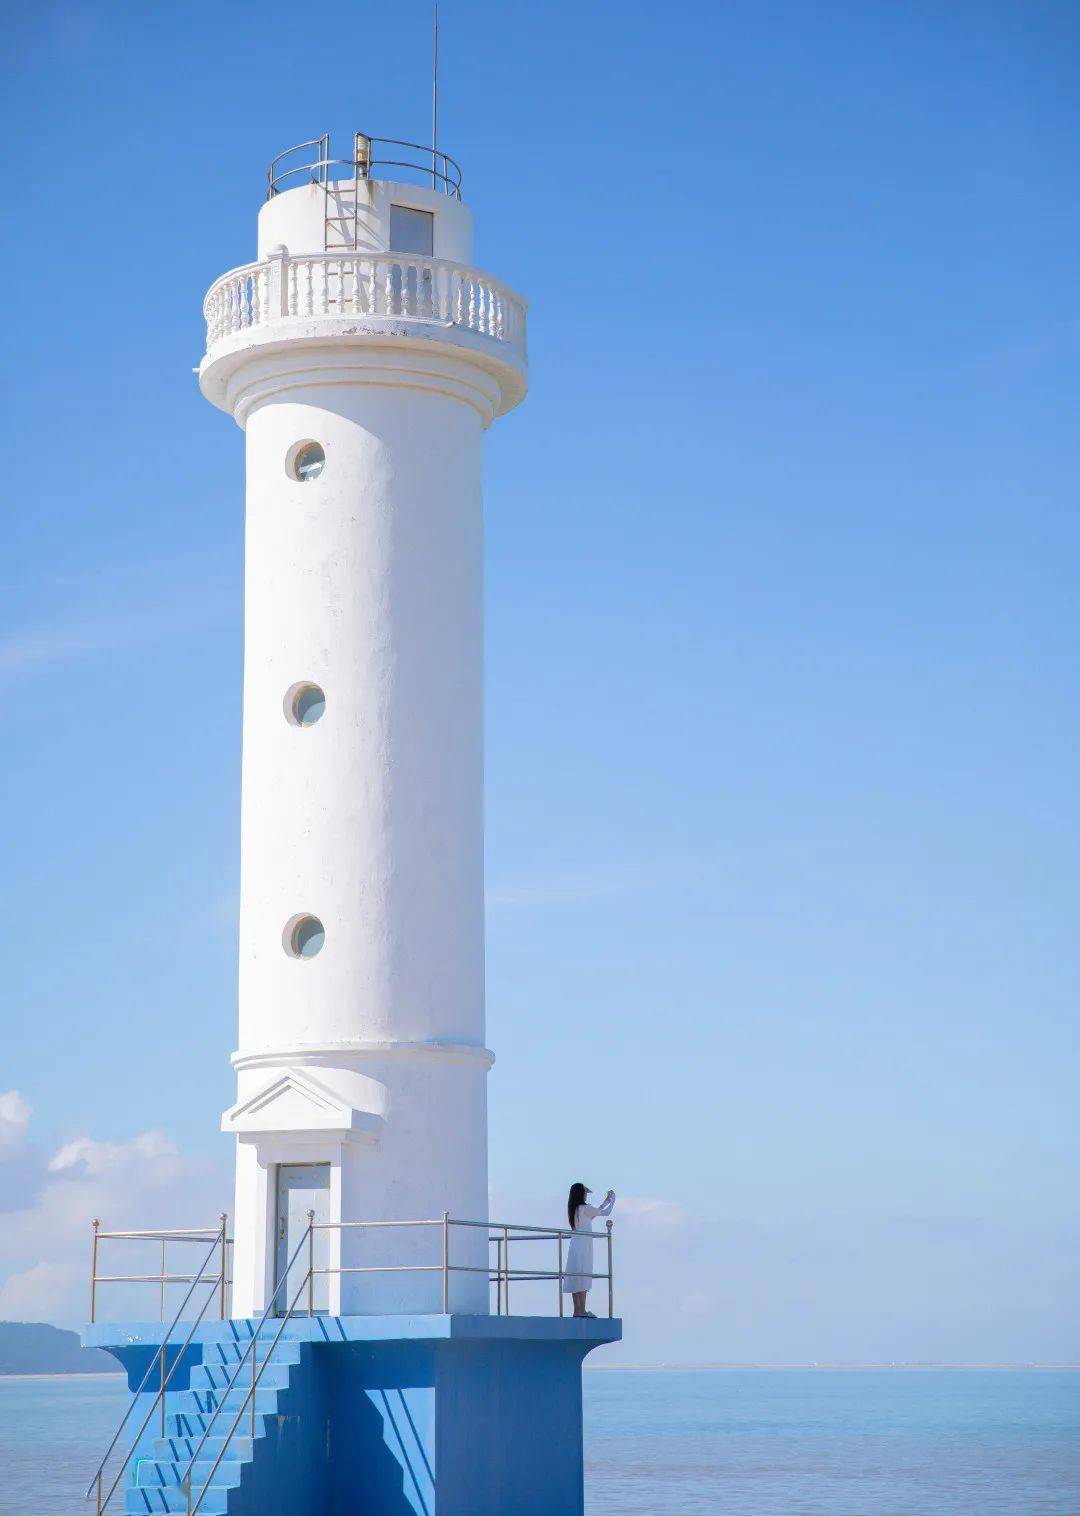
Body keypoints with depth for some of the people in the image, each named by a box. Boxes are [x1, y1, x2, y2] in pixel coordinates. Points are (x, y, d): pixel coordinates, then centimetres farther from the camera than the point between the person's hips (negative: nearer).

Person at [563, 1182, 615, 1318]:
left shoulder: (573, 1209, 12)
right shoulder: (585, 1208, -11)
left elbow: (593, 1214, 25)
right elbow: (606, 1213, -2)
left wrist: (605, 1202, 33)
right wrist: (612, 1200, 17)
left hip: (575, 1244, 8)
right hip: (584, 1245, -8)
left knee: (575, 1278, 6)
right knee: (583, 1278, -7)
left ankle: (577, 1310, 6)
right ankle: (581, 1311, -9)